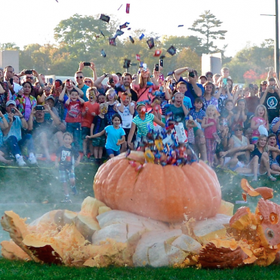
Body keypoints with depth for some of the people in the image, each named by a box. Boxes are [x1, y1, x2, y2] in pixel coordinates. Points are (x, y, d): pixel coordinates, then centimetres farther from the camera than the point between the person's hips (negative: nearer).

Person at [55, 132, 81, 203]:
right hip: (62, 167, 1)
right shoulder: (61, 149, -1)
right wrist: (56, 163, -4)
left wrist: (77, 161, -1)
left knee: (72, 180, -20)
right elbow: (57, 156, 10)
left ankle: (73, 187, 16)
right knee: (64, 183, 1)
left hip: (70, 167, -1)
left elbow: (78, 155, 13)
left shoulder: (73, 149, -3)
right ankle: (67, 197, 9)